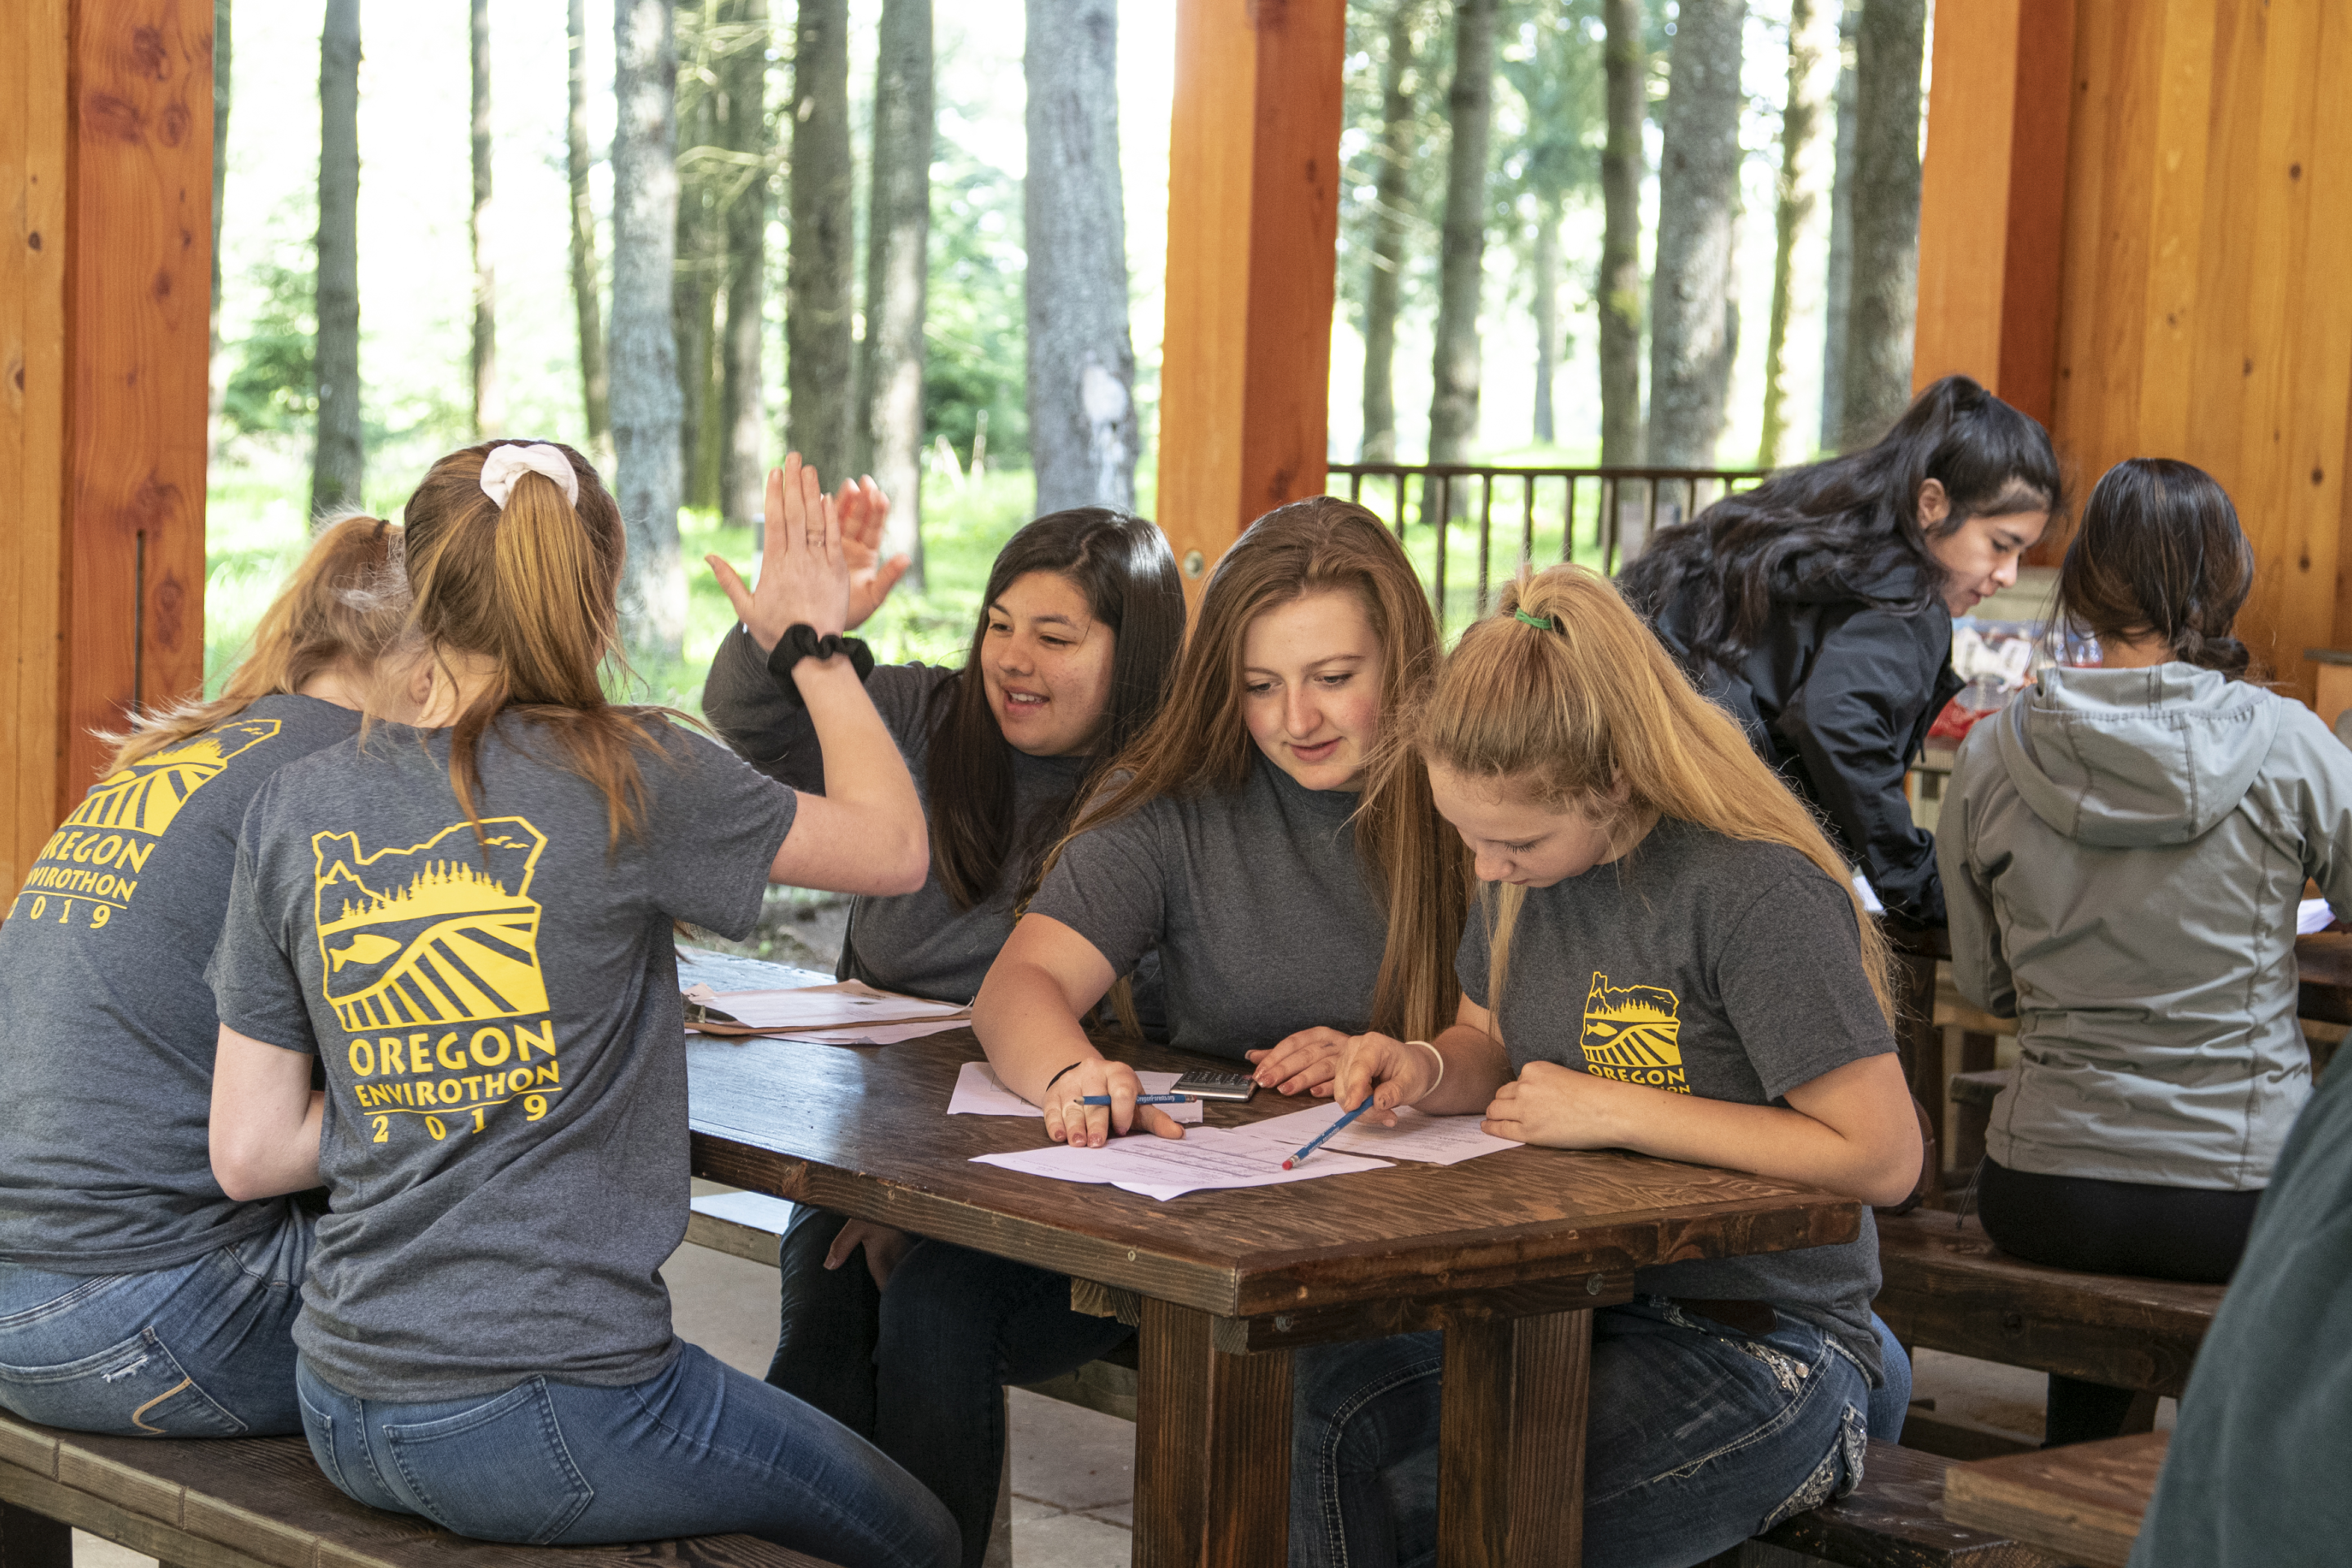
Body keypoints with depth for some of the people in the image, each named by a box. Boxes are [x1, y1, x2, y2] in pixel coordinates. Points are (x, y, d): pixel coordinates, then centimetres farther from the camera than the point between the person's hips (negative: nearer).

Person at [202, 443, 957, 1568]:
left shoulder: (294, 809, 0)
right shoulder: (627, 777, -12)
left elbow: (247, 1156, 3)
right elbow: (894, 847, 4)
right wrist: (816, 642, 16)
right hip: (550, 1412, -6)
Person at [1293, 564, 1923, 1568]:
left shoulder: (1758, 892, -19)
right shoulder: (1529, 864, 6)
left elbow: (1883, 1156, -19)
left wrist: (1620, 1113, -18)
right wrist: (1427, 1068, -3)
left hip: (1758, 1341, -7)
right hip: (1567, 1294, 7)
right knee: (1319, 1403, -20)